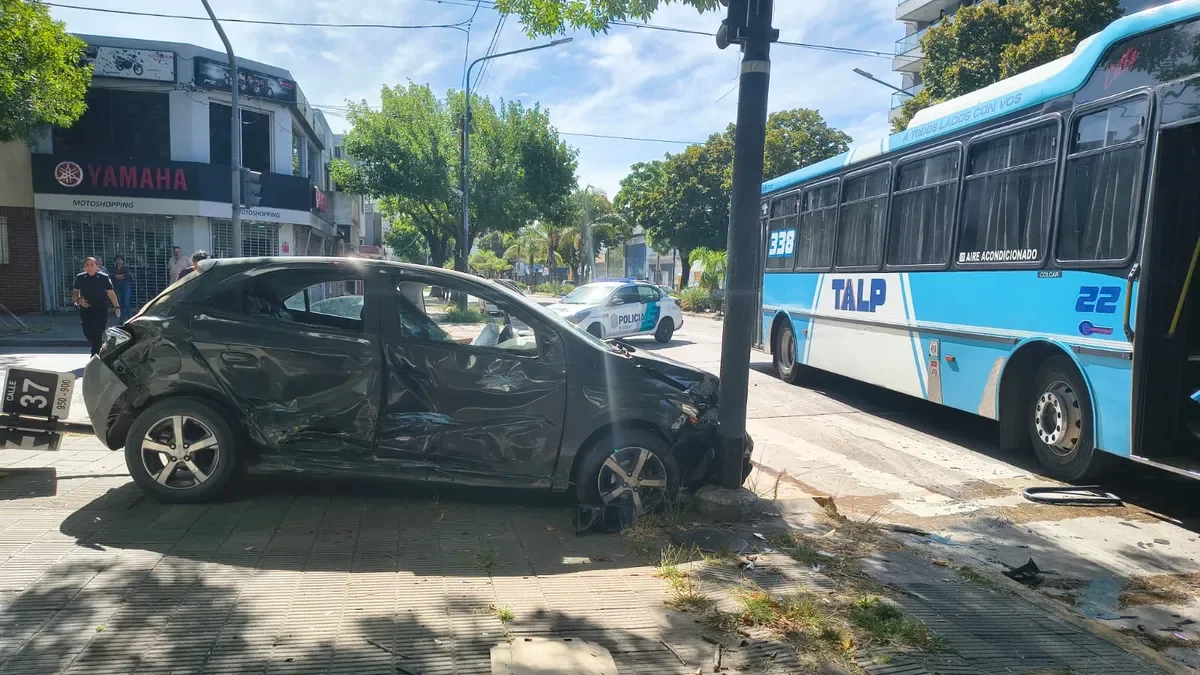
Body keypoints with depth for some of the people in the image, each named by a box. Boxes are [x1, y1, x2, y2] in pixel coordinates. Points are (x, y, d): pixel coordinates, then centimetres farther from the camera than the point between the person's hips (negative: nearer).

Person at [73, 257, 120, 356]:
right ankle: (100, 349, 34)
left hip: (100, 311, -3)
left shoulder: (103, 277, -5)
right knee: (88, 334, 7)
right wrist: (79, 299, -8)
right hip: (85, 310, 3)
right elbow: (76, 292, 13)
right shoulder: (80, 278, 2)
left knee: (97, 334, -10)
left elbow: (111, 293, -4)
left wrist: (116, 306, -10)